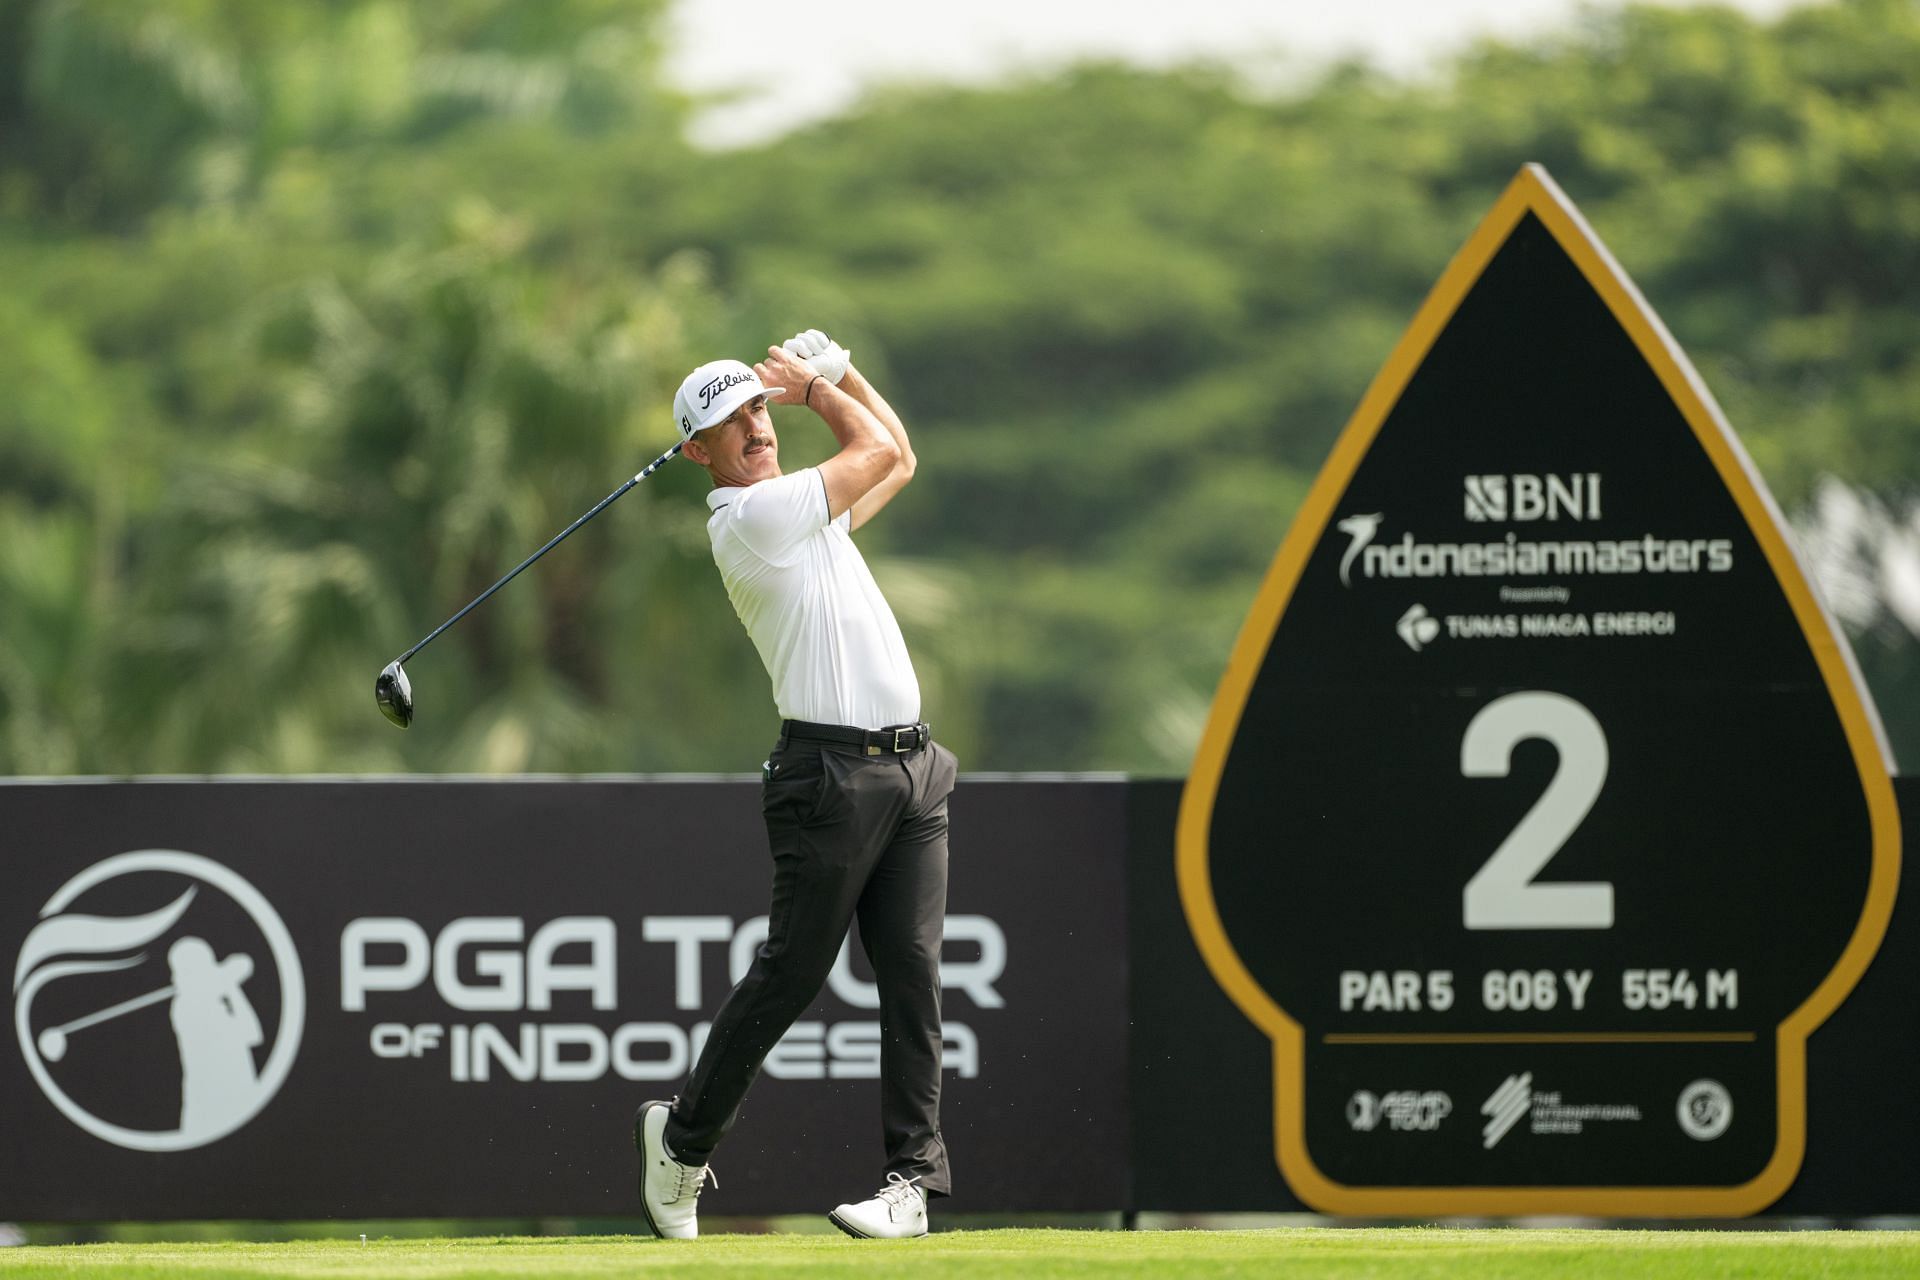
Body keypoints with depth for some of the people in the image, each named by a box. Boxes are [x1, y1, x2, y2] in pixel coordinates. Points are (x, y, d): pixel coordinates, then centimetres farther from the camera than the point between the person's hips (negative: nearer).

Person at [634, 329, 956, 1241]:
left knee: (912, 971, -2)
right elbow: (880, 451, -2)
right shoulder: (750, 516, -8)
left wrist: (835, 372, 22)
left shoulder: (806, 511, 20)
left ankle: (913, 1175, -5)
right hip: (833, 772, -8)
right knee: (791, 973, -4)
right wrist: (812, 386, 12)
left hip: (910, 770, 8)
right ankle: (684, 1136, 13)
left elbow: (897, 460, 32)